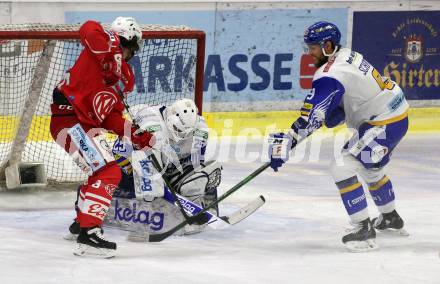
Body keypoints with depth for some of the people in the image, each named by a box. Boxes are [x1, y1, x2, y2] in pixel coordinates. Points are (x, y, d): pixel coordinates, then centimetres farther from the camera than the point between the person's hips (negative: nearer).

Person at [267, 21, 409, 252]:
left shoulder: (331, 75, -24)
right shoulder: (346, 56, 6)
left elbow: (312, 116, -30)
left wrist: (287, 142, -32)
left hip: (384, 124, -11)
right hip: (395, 113, 11)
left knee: (343, 168, -15)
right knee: (370, 169, 31)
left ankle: (363, 228, -14)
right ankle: (390, 218, 50)